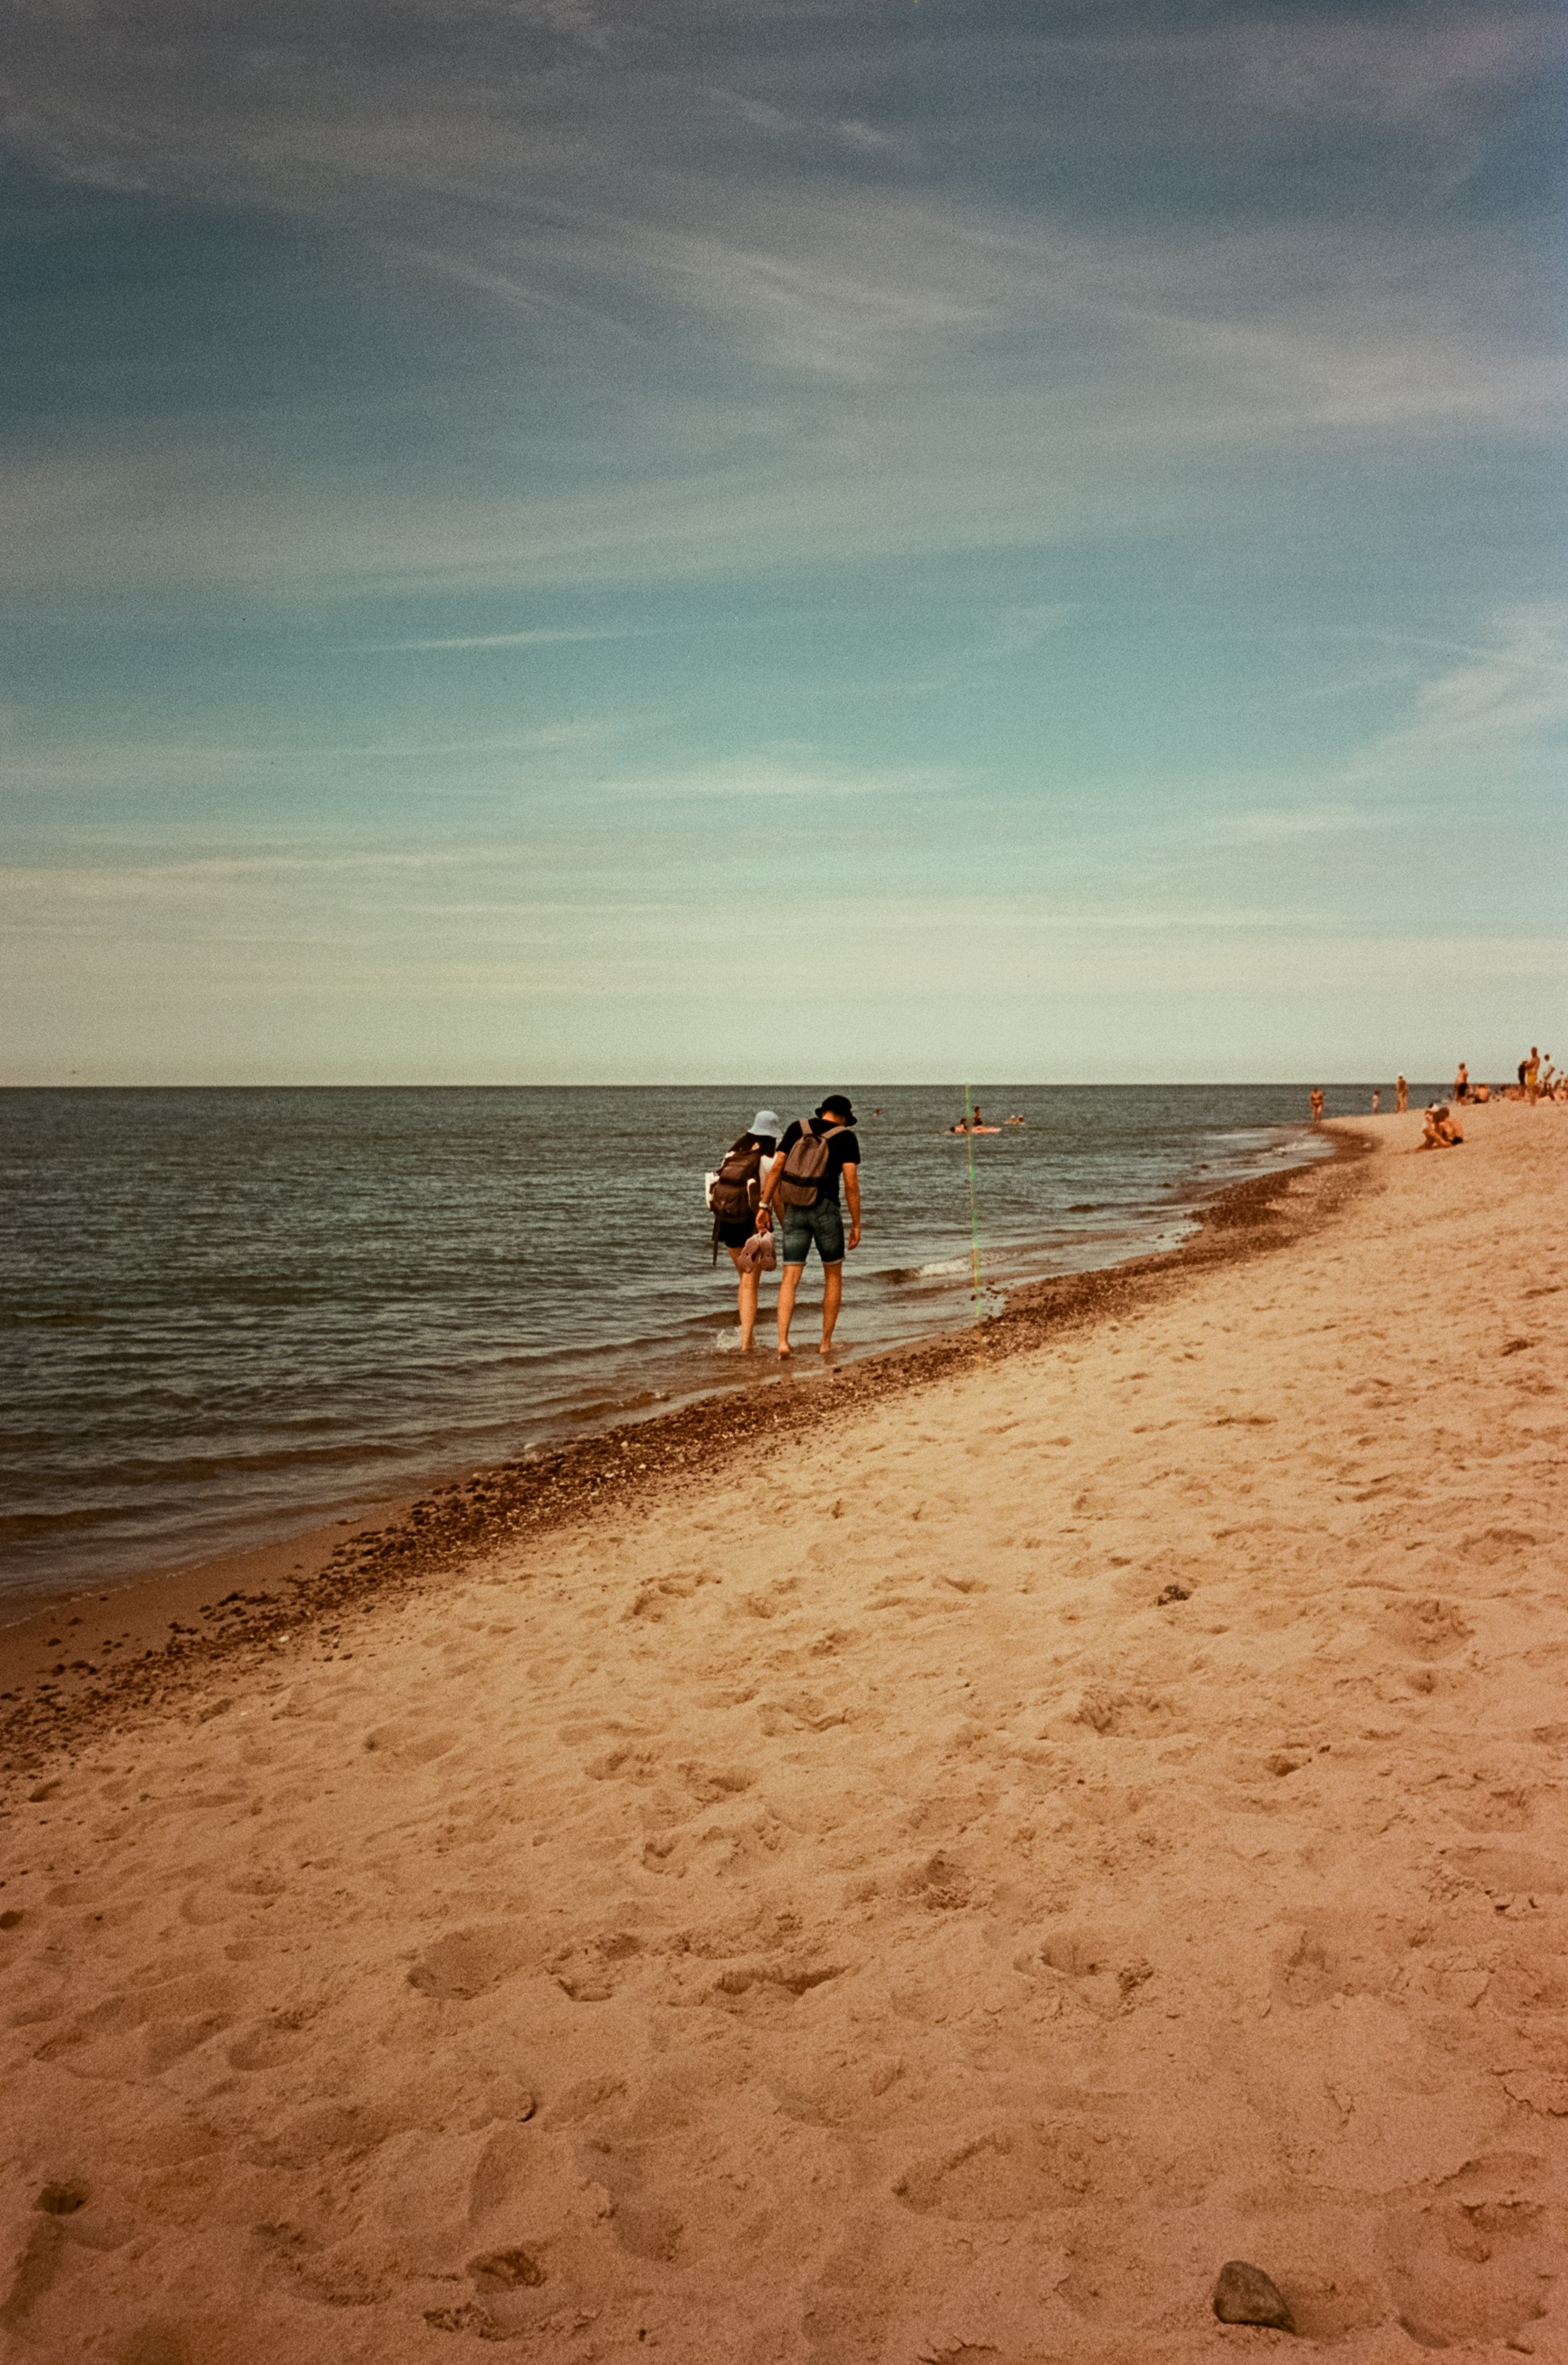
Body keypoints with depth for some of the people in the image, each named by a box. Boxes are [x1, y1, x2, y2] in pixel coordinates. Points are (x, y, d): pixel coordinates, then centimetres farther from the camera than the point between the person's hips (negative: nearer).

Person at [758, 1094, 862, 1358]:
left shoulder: (797, 1128, 9)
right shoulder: (846, 1137, -1)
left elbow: (776, 1168, 3)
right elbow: (851, 1183, -8)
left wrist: (764, 1206, 7)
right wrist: (856, 1224, -3)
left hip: (795, 1210, 2)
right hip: (826, 1210, -2)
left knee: (790, 1279, 0)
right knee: (833, 1275, 16)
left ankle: (783, 1341, -16)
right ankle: (826, 1342, 15)